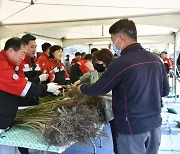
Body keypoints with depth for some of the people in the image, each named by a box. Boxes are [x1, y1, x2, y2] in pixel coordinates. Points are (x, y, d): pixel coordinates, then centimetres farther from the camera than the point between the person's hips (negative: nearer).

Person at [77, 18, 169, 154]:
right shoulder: (156, 60, 0)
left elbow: (98, 90, -9)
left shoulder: (121, 63, -19)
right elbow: (165, 90, 10)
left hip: (133, 126, -6)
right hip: (155, 123, 6)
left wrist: (82, 88, 10)